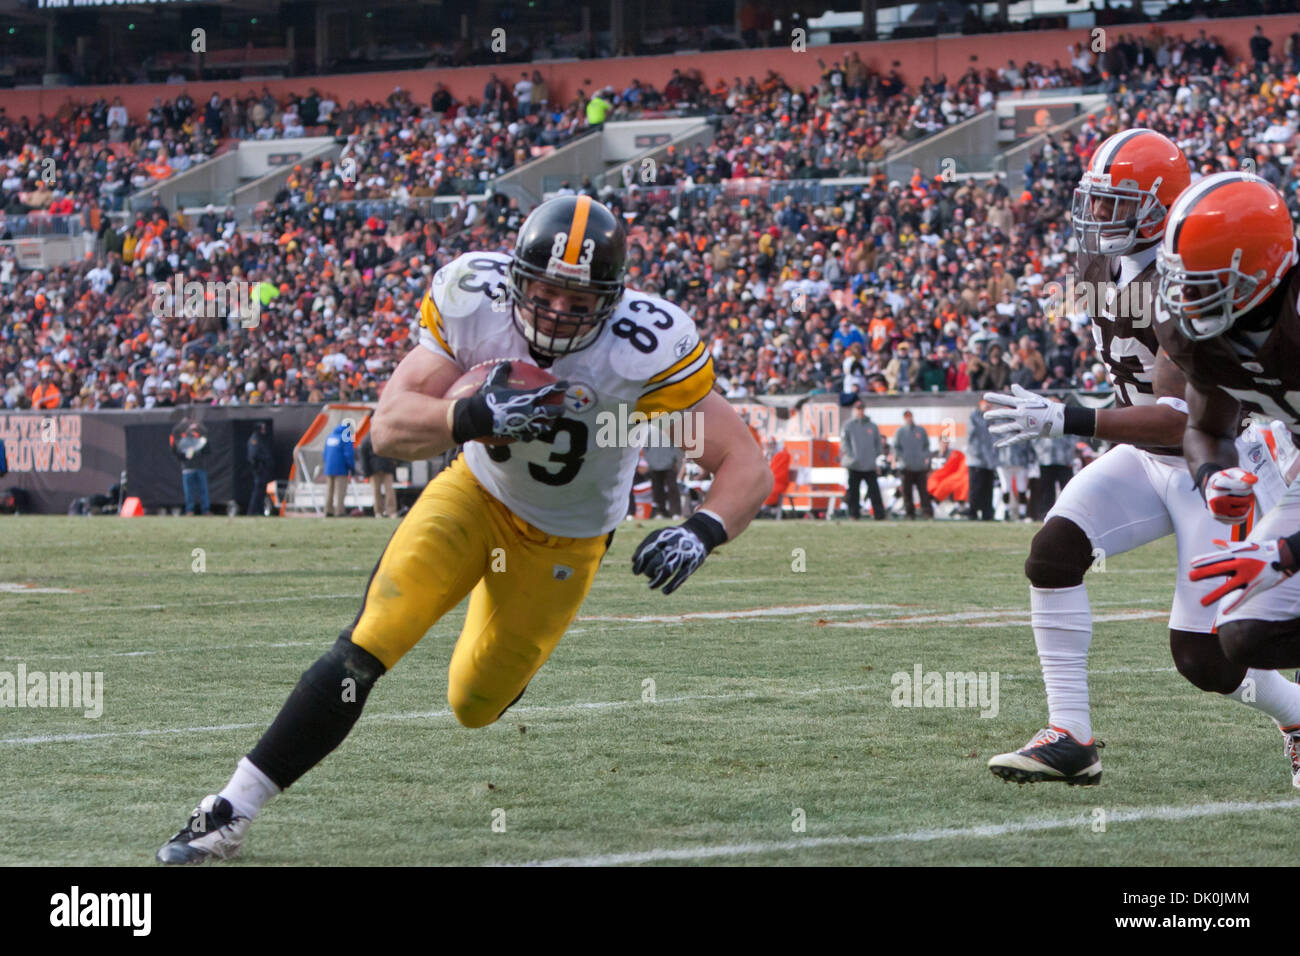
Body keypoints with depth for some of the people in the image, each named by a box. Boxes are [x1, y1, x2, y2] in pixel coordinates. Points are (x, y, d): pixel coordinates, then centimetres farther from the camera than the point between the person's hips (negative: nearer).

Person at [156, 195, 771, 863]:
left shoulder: (646, 348, -32)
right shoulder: (475, 299, -25)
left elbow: (747, 467, -27)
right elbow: (388, 428, -27)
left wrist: (702, 533, -47)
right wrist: (472, 418, -47)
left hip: (562, 542, 0)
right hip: (477, 491, 0)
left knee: (474, 706, 10)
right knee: (366, 648, -18)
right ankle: (230, 813, -9)